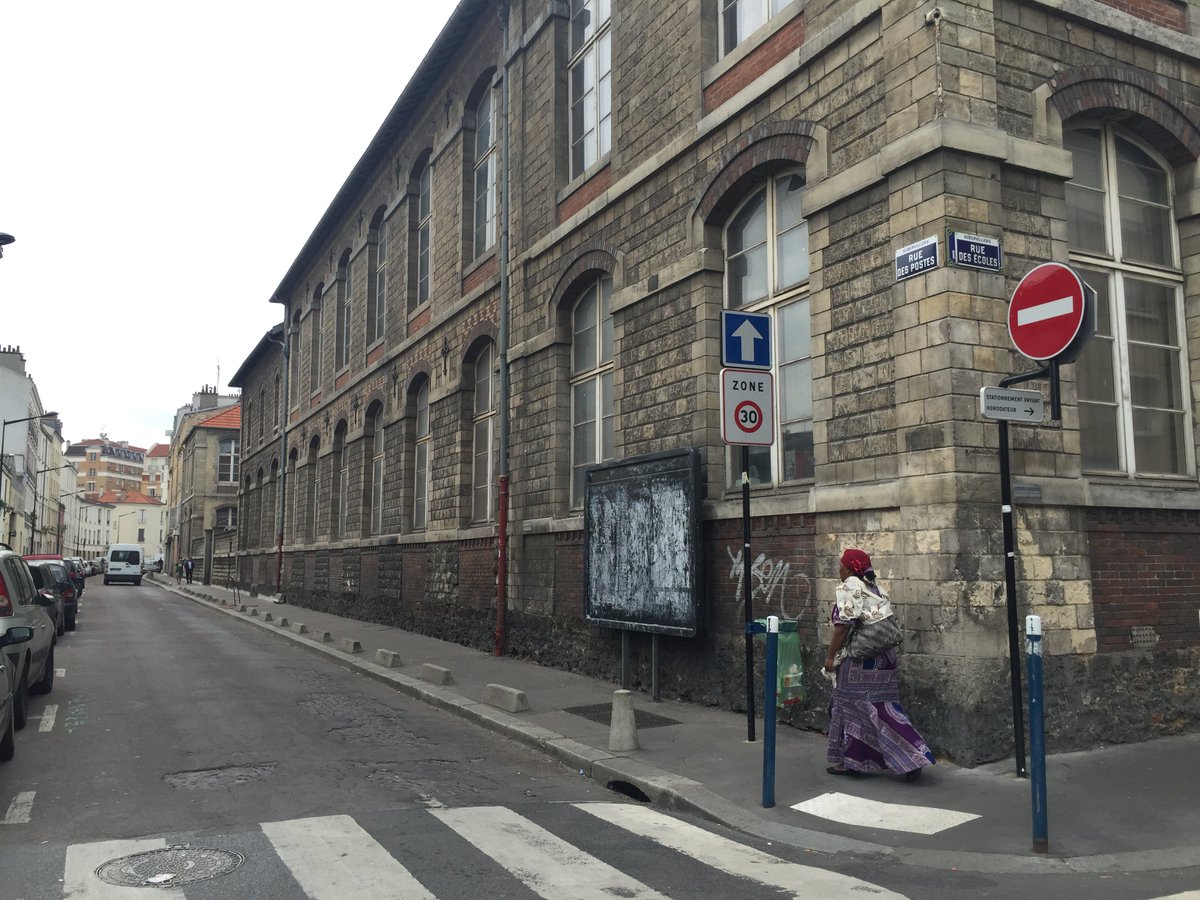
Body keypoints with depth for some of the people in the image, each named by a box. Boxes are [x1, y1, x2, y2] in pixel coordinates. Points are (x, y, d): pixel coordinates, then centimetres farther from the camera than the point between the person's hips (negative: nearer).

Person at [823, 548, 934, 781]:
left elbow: (843, 626, -16)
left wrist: (831, 656, -9)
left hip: (859, 662, -9)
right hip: (883, 659, 9)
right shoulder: (876, 589, 13)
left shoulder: (849, 588, -10)